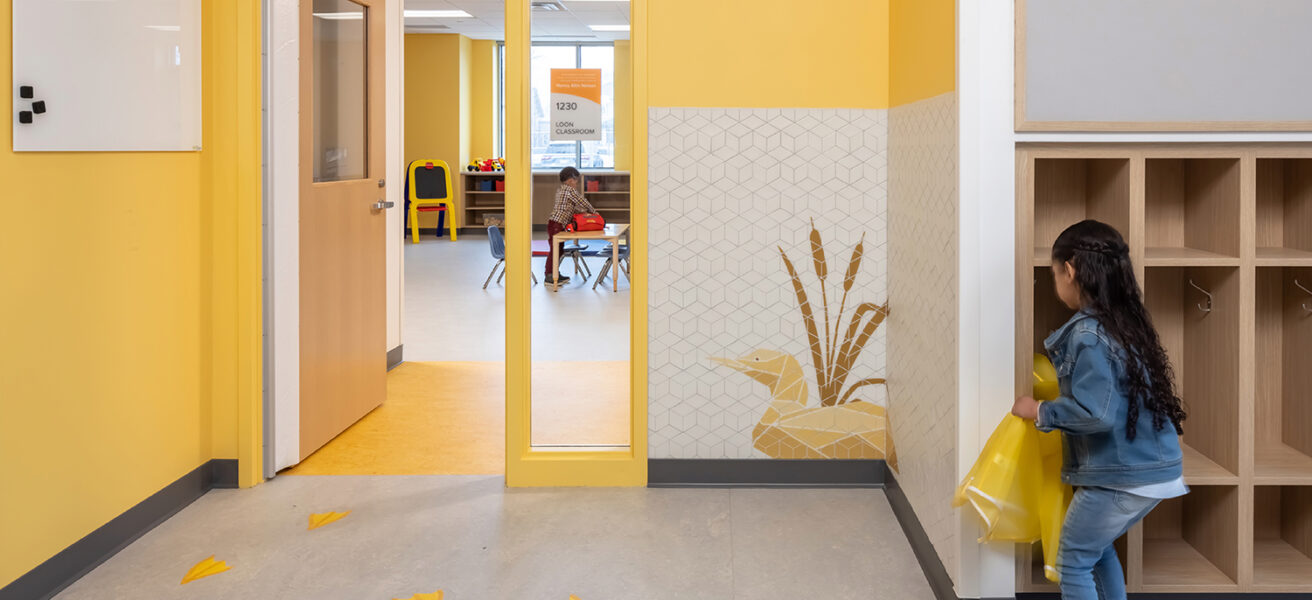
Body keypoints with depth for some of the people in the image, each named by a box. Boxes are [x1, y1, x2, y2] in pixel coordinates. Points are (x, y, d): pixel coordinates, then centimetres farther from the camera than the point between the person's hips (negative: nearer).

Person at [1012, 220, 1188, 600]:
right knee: (1098, 547, 25)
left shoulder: (1088, 333, -18)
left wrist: (1038, 412, -10)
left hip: (1121, 476, -9)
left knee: (1073, 562, 7)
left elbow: (1095, 412, -25)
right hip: (1156, 469, 9)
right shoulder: (1126, 322, 9)